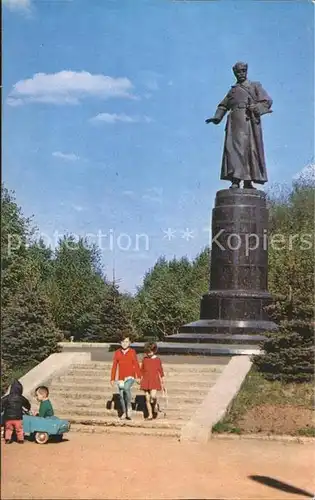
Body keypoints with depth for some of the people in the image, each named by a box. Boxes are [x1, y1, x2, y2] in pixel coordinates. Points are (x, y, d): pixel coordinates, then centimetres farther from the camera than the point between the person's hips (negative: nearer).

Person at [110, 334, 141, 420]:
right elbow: (114, 366, 7)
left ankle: (129, 407, -12)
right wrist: (112, 379, 6)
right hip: (120, 378, 4)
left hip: (130, 377, -4)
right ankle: (124, 413, 25)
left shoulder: (132, 352, -3)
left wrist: (138, 376, -14)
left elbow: (136, 365, -6)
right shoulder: (117, 352, 4)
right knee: (121, 395, 6)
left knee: (126, 388, -31)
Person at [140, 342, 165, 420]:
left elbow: (161, 372, 5)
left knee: (153, 396, -20)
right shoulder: (145, 359, 5)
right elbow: (142, 371, 14)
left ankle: (155, 404, 13)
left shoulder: (158, 360, -1)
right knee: (147, 399, 2)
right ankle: (150, 415, 12)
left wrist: (162, 383, 5)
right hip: (146, 381, 3)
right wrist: (141, 381, 12)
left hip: (154, 381, -3)